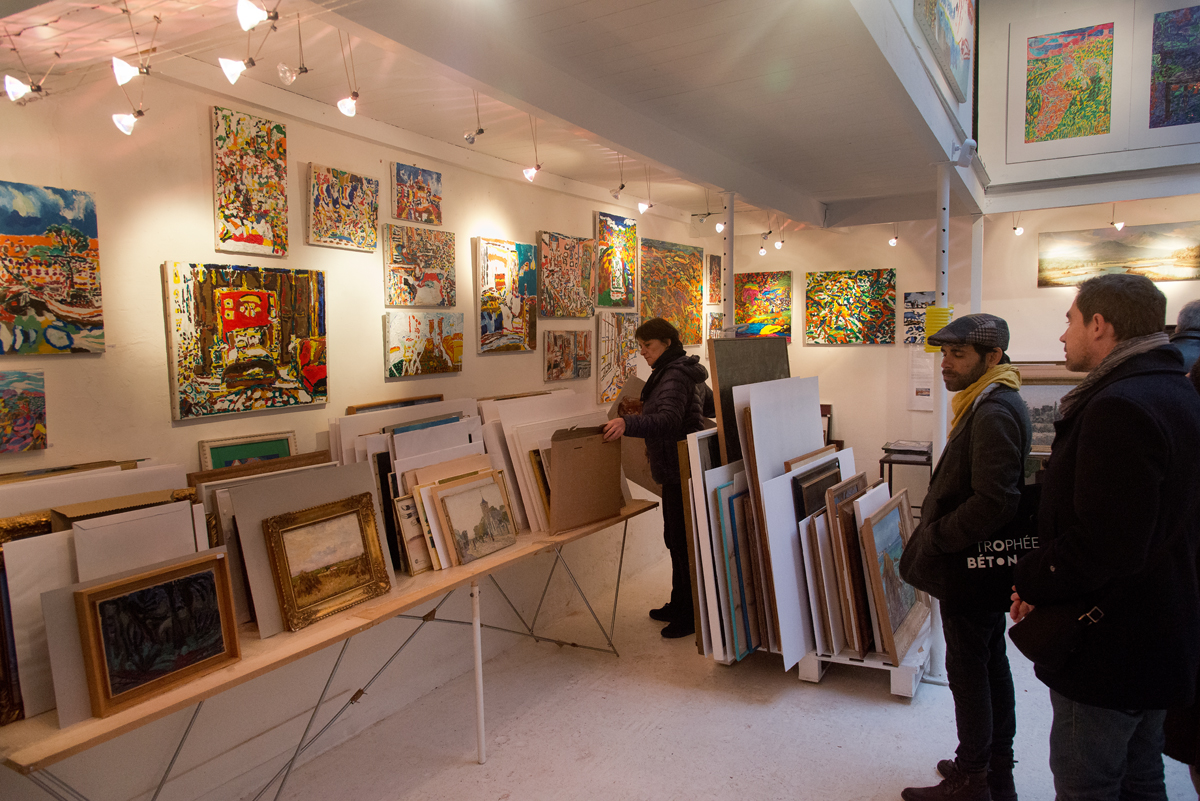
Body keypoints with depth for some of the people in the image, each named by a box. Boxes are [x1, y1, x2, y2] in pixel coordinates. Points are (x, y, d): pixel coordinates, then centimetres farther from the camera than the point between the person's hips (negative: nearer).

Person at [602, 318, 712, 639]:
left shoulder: (674, 376, -18)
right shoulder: (688, 372, 15)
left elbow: (668, 420, -33)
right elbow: (710, 404, 29)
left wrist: (628, 423, -48)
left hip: (679, 470, -11)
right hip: (679, 469, 11)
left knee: (680, 541, -4)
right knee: (677, 539, 17)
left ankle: (690, 615, 6)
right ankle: (679, 605, 29)